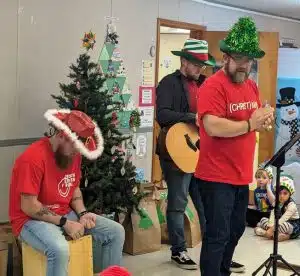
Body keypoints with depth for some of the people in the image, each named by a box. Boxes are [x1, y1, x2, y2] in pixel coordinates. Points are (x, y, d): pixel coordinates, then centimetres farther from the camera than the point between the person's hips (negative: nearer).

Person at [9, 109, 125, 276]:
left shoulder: (73, 153, 1)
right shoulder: (33, 158, -25)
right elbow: (28, 206, -24)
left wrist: (82, 213, -5)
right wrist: (65, 223, -22)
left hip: (66, 214, 8)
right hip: (32, 220, -8)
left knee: (116, 231, 0)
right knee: (60, 250, -38)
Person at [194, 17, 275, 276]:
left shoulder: (252, 86, 11)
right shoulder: (213, 86, -16)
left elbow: (256, 123, 18)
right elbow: (213, 127, -28)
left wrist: (264, 119, -5)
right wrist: (249, 124, -21)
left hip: (242, 174, 9)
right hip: (217, 176, -9)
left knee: (236, 229, 22)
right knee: (217, 235, -3)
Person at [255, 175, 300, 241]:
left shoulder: (292, 205, -20)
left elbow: (282, 220, -30)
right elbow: (272, 217, -11)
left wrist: (272, 229, -36)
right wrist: (270, 227, -30)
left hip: (294, 227, -8)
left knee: (284, 225, -40)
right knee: (263, 220, -4)